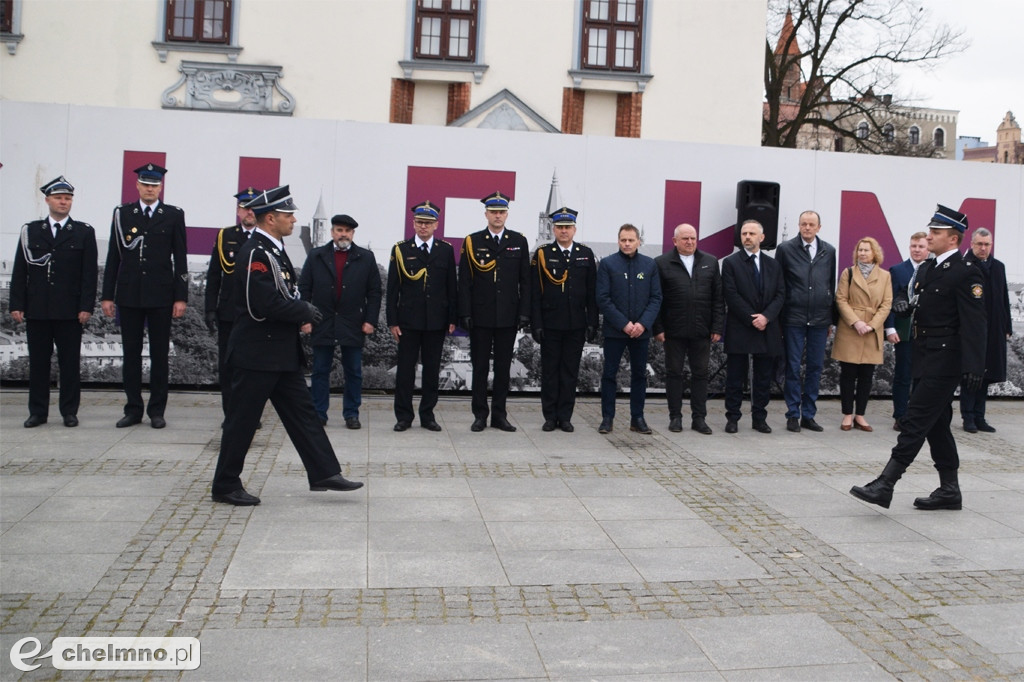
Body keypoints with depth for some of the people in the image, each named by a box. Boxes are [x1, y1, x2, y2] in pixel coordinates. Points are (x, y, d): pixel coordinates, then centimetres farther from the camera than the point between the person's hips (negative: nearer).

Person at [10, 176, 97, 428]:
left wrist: (86, 307, -7)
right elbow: (19, 272, 7)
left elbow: (89, 273, 0)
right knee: (38, 361, 6)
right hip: (36, 310, 2)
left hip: (69, 311, -2)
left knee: (70, 362, 2)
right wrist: (16, 305, 0)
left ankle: (69, 411, 10)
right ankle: (38, 412, 13)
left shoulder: (84, 232, 5)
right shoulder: (30, 231, 10)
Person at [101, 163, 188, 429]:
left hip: (161, 295, -2)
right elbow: (113, 257, 7)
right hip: (129, 295, 2)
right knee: (131, 353, 6)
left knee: (160, 354, 3)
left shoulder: (174, 215, 4)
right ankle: (133, 409, 15)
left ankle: (157, 410, 11)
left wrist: (181, 297, -4)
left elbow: (180, 259, 2)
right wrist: (107, 295, 4)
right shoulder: (122, 213, 8)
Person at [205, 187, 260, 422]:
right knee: (227, 365, 4)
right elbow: (213, 277, 7)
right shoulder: (224, 236, 7)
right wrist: (210, 309, 0)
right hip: (229, 313, 1)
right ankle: (231, 413, 14)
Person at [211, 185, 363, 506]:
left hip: (281, 352, 10)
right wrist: (306, 312, -13)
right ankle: (225, 486, 14)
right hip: (257, 353, -10)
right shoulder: (255, 253, -18)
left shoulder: (273, 249, 13)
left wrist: (300, 318, 4)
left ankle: (324, 473, 16)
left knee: (302, 412, 11)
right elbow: (267, 303, -26)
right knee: (243, 419, 1)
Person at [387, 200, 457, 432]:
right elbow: (393, 289, 2)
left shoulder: (446, 250, 7)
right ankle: (403, 416, 11)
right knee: (405, 369, 3)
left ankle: (428, 415, 16)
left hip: (436, 321, 1)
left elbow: (452, 288, 8)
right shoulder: (401, 250, 3)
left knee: (432, 370, 6)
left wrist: (452, 319, 2)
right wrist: (392, 321, -3)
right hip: (408, 321, -1)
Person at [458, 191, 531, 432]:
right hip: (480, 317, -1)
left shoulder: (519, 242, 7)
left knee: (504, 367, 7)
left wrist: (524, 312, -1)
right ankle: (480, 415, 13)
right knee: (480, 366, 4)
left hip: (508, 317, 1)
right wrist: (465, 313, -6)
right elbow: (464, 281, 1)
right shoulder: (472, 242, 3)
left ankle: (499, 414, 16)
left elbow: (525, 281, 6)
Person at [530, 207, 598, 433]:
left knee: (570, 372, 6)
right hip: (550, 325, -1)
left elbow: (592, 293, 6)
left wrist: (592, 323, 1)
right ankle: (550, 417, 14)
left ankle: (565, 417, 14)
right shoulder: (542, 254, 1)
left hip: (576, 326, 2)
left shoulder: (586, 254, 7)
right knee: (549, 371, 5)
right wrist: (536, 324, -7)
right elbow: (535, 293, -1)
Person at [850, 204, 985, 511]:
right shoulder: (926, 268, 15)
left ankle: (884, 485, -11)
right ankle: (949, 490, 23)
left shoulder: (966, 271, -12)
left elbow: (974, 322, -18)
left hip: (945, 359, -9)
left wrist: (973, 366, -24)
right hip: (925, 357, 9)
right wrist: (902, 303, 1)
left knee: (916, 421, -10)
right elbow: (917, 303, 26)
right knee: (936, 423, 13)